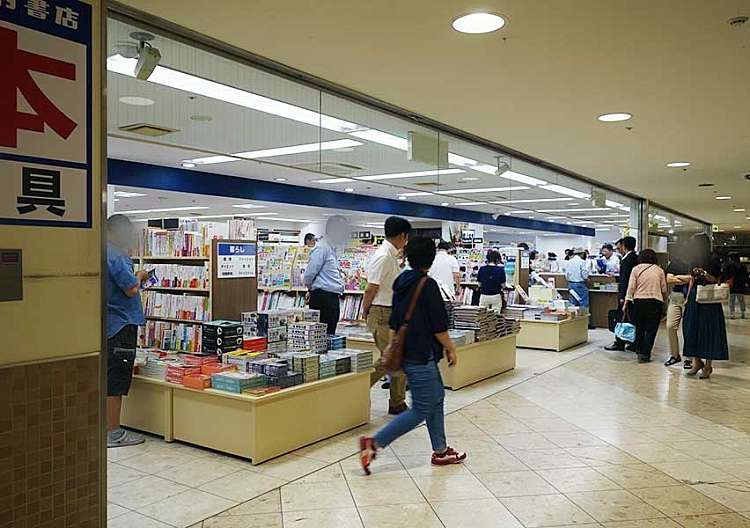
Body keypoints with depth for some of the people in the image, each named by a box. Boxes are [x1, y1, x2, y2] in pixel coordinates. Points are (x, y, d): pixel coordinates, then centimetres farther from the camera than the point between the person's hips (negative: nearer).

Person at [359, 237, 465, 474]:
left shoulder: (402, 282, 7)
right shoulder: (428, 285, -18)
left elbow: (394, 322, 13)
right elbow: (439, 327, -17)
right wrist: (451, 348, -3)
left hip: (406, 351, 9)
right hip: (422, 356, -9)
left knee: (436, 399, 18)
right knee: (421, 410, -1)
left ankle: (440, 451, 26)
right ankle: (374, 443, -4)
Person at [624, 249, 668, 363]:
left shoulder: (636, 269, 2)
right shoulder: (659, 270, 5)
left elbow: (631, 287, -3)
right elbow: (664, 289, 5)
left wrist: (626, 303, -1)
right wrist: (664, 299, 23)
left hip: (639, 301, 1)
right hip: (655, 301, -1)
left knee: (639, 328, 14)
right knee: (651, 330, 2)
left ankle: (640, 352, 25)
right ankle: (644, 355, -1)